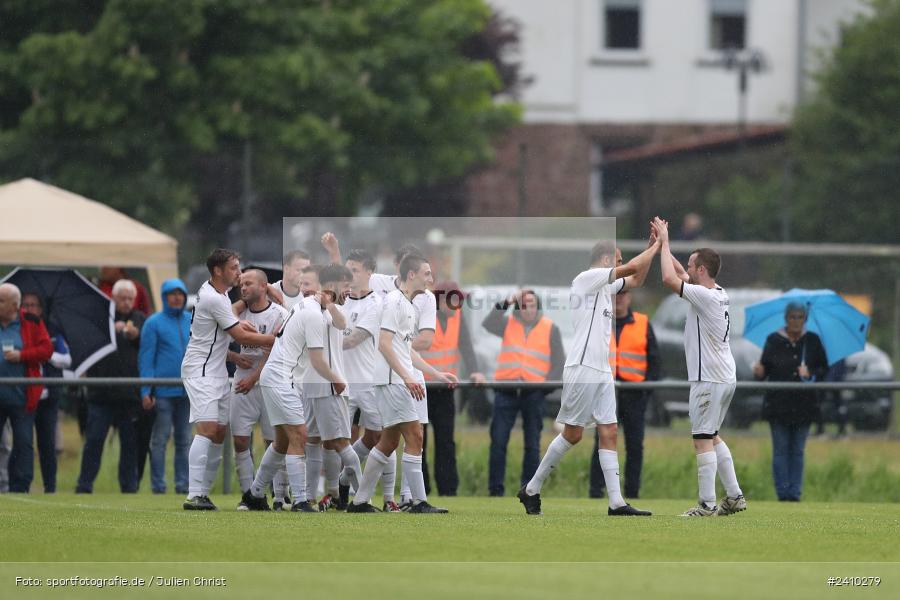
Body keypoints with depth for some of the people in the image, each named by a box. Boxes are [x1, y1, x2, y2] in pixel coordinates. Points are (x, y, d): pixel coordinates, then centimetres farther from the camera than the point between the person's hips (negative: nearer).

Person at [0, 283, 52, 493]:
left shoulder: (31, 323, 1)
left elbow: (47, 350, -3)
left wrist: (21, 356, -14)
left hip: (21, 395, -1)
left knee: (23, 443, 1)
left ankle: (20, 487, 6)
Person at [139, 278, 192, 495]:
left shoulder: (193, 322, 11)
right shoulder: (154, 323, 1)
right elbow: (146, 359, -2)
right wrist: (146, 391, -9)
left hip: (188, 391, 4)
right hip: (163, 392, -4)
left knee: (184, 440, 7)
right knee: (160, 440, -2)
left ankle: (183, 484, 12)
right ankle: (158, 485, 1)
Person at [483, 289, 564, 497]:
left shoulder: (550, 329, 7)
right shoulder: (508, 324, 8)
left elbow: (559, 362, 6)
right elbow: (488, 325, -14)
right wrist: (506, 303, -21)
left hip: (534, 394, 0)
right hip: (506, 392, 0)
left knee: (532, 444, 5)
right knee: (498, 441, -5)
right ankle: (495, 490, -1)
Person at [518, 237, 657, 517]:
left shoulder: (605, 285, 16)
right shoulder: (586, 279, -9)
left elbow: (636, 280, 27)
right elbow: (631, 268, -15)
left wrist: (652, 247, 16)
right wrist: (656, 247, -2)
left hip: (602, 372, 9)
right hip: (582, 369, -9)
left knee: (609, 433, 2)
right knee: (573, 434, -4)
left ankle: (616, 502, -2)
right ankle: (531, 489, 8)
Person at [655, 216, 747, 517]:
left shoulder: (705, 297, -17)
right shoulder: (719, 294, 10)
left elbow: (670, 278, -22)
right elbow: (679, 275, 23)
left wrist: (664, 243, -11)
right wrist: (662, 242, 20)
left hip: (709, 379, -10)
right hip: (725, 378, 10)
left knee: (703, 439, -7)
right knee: (712, 437, 18)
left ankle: (707, 504, -9)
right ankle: (734, 497, 17)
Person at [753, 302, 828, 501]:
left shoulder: (812, 341, 5)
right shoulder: (773, 341, 1)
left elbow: (824, 369, 8)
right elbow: (765, 369, 3)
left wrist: (810, 374, -12)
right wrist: (759, 372, -20)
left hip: (803, 405, 1)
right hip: (778, 403, -1)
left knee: (797, 451, 4)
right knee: (780, 451, -1)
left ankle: (795, 493, 7)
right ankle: (783, 494, 2)